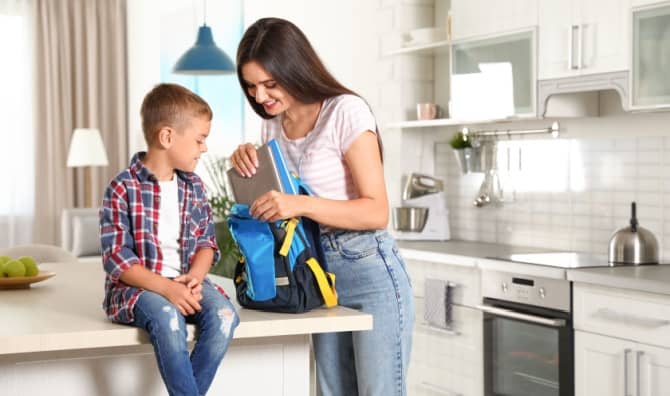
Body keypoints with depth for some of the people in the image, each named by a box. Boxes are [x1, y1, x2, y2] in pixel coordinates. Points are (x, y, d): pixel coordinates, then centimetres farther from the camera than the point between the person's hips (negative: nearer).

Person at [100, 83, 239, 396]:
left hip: (185, 281, 5)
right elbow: (116, 259, -13)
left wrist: (194, 277, -11)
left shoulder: (193, 186, 10)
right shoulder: (123, 189, -9)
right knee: (167, 316, -36)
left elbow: (206, 242, 10)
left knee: (223, 313, -24)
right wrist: (165, 287, -24)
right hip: (137, 285, -5)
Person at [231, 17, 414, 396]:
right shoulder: (272, 124, 9)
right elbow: (272, 197, 19)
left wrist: (301, 204, -30)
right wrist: (248, 162, -1)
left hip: (369, 271, -7)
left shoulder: (346, 112, -14)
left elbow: (377, 212, -19)